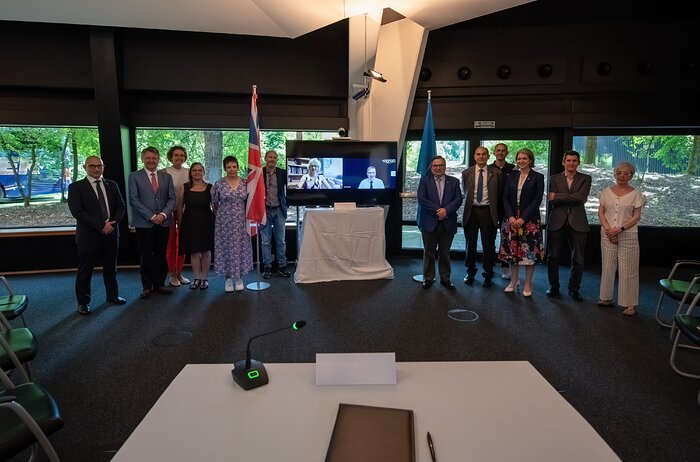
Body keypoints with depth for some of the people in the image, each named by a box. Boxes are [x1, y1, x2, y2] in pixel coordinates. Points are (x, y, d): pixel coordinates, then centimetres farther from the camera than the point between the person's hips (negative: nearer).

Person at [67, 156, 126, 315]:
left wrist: (113, 223, -10)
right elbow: (77, 212, -13)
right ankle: (83, 302, 18)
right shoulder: (76, 187, -3)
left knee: (111, 267, 16)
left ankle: (112, 295, 31)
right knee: (85, 270, 5)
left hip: (111, 232, 4)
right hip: (89, 235, -4)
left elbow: (121, 206, 8)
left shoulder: (112, 185, 10)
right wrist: (101, 225, -18)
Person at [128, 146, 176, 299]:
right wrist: (151, 216, -13)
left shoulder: (166, 177, 11)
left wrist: (163, 214, -11)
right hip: (144, 223, -2)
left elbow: (171, 199, 5)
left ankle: (159, 284, 18)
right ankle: (147, 286, 14)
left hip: (163, 223, 3)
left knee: (161, 256, 7)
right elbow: (133, 200, -6)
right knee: (146, 256, 3)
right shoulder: (134, 176, 2)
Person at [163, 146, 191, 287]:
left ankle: (179, 273, 21)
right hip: (170, 211, -3)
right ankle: (172, 275, 13)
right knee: (171, 244, 4)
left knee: (182, 243, 10)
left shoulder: (188, 172, 5)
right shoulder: (165, 172, -6)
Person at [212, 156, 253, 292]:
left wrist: (248, 218, 9)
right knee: (225, 247, 4)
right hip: (224, 222, -1)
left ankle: (239, 277, 19)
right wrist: (219, 217, 10)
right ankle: (228, 277, 16)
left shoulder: (245, 183, 2)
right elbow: (215, 204, 7)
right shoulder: (219, 184, -3)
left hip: (241, 221, 1)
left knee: (241, 247, 6)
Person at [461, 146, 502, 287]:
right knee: (470, 244, 11)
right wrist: (470, 202, 12)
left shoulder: (496, 173, 0)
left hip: (488, 212, -2)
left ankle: (488, 275, 18)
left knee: (488, 245, 4)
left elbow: (499, 194, 4)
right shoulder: (466, 173, 4)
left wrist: (496, 212, 3)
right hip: (471, 211, 2)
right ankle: (470, 272, 27)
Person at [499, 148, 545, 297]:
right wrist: (511, 217, -9)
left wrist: (523, 218, -15)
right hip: (511, 219, 3)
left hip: (530, 220, -3)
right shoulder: (512, 176, 10)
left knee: (529, 251, 0)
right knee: (512, 250, 7)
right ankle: (514, 281, 21)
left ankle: (528, 284, 12)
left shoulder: (538, 177, -1)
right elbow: (505, 198, 5)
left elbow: (537, 200, -7)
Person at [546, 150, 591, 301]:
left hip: (577, 223, 0)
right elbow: (552, 200, -5)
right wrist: (573, 199, -11)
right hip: (557, 222, 1)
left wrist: (557, 196, -11)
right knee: (552, 257, 7)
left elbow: (580, 197, -12)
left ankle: (574, 289, 21)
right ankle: (554, 287, 24)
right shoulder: (554, 178, 7)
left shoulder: (585, 179, 6)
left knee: (578, 259, 4)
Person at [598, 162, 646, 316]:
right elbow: (601, 212, 5)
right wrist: (608, 229, -9)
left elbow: (637, 216, -4)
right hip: (607, 234, 3)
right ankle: (607, 298, 20)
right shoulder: (606, 192, 7)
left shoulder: (636, 194, 0)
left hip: (627, 235, -3)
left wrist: (619, 229, -15)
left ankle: (630, 304, 6)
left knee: (628, 270, -1)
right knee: (607, 267, 9)